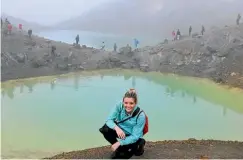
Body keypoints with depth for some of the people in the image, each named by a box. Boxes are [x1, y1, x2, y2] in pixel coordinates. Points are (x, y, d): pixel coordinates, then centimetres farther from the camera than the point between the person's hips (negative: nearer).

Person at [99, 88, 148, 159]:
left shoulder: (140, 115, -27)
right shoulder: (119, 106, -21)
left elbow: (135, 136, -23)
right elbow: (109, 119, -21)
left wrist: (119, 143, -29)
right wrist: (117, 128, -41)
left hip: (132, 137, -3)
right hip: (120, 130, 3)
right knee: (105, 129, -24)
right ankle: (120, 147, -2)